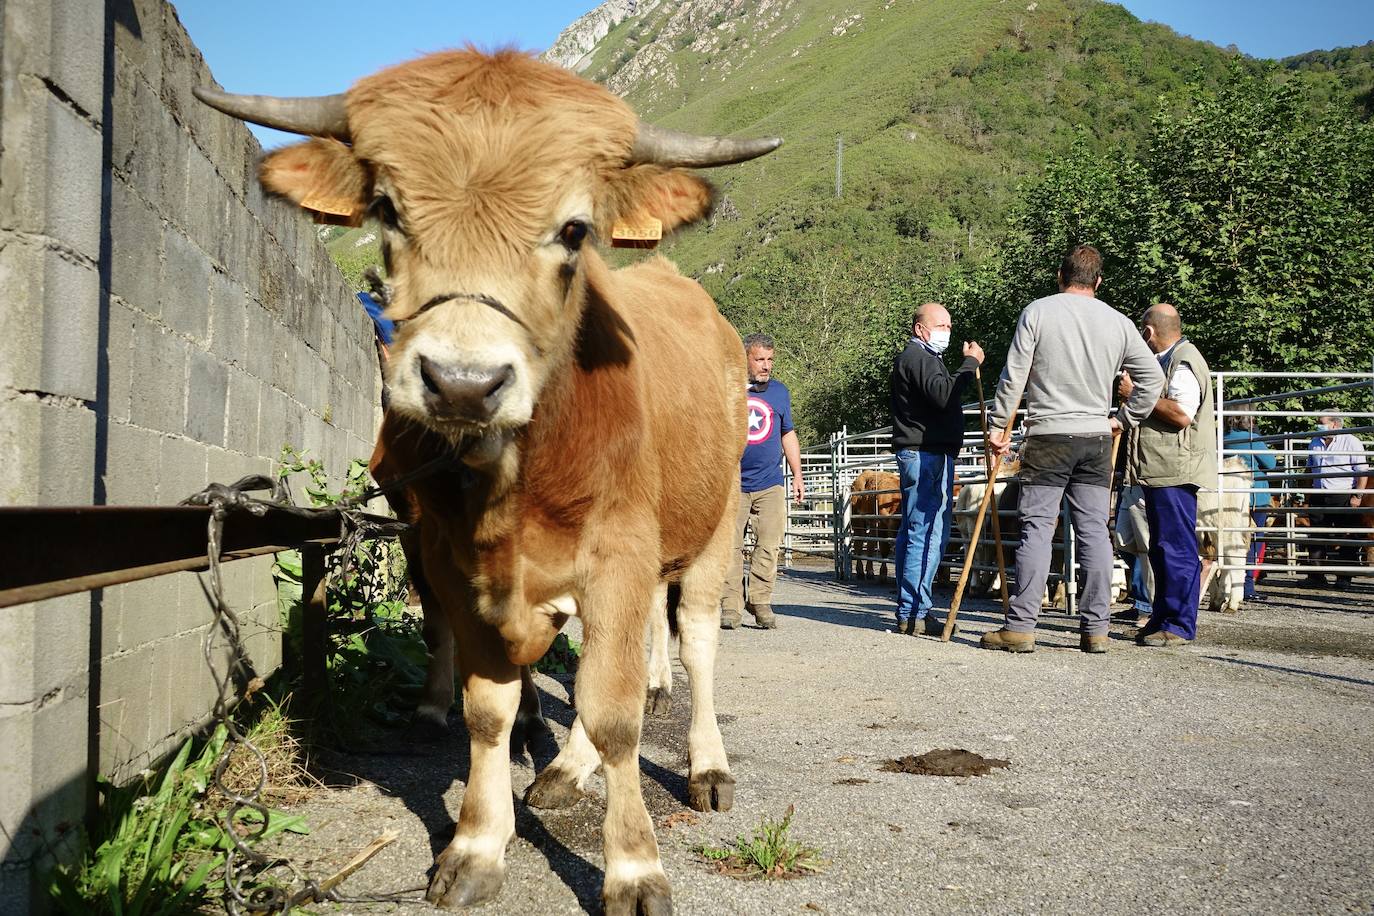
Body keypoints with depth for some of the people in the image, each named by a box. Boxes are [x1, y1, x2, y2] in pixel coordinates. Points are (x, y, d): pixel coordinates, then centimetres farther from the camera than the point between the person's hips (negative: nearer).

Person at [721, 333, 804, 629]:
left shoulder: (779, 391, 12)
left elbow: (788, 435, 20)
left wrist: (797, 476, 16)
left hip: (770, 484, 2)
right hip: (732, 483, -2)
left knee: (768, 546, -2)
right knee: (730, 547, -3)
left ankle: (761, 603, 8)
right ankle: (730, 606, 2)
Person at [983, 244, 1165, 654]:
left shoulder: (1037, 312, -3)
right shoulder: (1117, 321, 7)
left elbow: (1013, 376, -4)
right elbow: (1153, 377, 10)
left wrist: (999, 427, 4)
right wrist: (1129, 419, 21)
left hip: (1048, 436, -3)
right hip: (1097, 437, 3)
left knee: (1036, 528, -3)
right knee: (1094, 530, 5)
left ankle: (1020, 626, -4)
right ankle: (1096, 629, 7)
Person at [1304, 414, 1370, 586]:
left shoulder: (1351, 442, -5)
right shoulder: (1315, 443, 14)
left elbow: (1363, 472, -7)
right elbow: (1310, 469, 25)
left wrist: (1357, 496, -14)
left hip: (1343, 497, -6)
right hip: (1319, 497, 6)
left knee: (1345, 540, -1)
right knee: (1316, 538, 3)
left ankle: (1344, 577, 4)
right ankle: (1316, 576, 8)